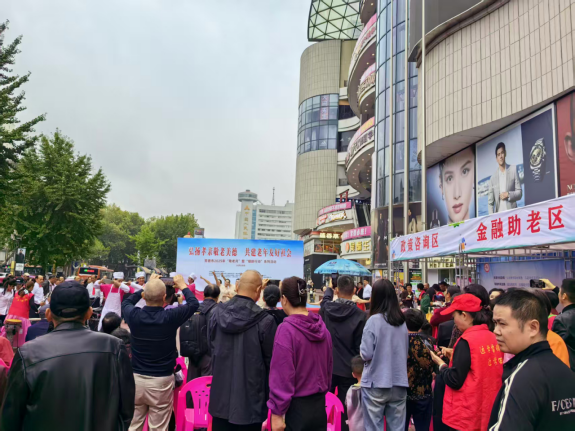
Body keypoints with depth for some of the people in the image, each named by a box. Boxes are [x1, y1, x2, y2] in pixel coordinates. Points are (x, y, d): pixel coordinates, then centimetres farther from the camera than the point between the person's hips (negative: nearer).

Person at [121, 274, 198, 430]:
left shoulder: (134, 315, -10)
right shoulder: (170, 317, -17)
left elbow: (126, 302, 16)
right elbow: (193, 304, 2)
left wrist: (146, 287, 21)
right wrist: (183, 286, 16)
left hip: (136, 378, 3)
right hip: (161, 381, -3)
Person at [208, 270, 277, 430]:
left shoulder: (217, 313, -6)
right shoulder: (265, 321, -20)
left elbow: (211, 348, 8)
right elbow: (271, 361, -9)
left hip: (220, 397, 4)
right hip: (250, 400, -4)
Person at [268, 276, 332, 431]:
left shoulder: (286, 330, -19)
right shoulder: (322, 327, -1)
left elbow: (281, 375, -18)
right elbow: (329, 364, 8)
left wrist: (277, 412, -11)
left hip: (296, 407, -5)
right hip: (319, 405, 5)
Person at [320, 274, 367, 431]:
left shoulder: (326, 307, -7)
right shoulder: (361, 315, -17)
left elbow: (326, 298, 19)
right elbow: (361, 347, -13)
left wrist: (329, 288, 40)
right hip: (349, 369, -2)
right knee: (345, 410, 9)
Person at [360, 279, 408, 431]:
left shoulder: (374, 320, -14)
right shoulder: (402, 321, 2)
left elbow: (366, 354, -13)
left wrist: (362, 351, 7)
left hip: (376, 384, -5)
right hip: (399, 383, 5)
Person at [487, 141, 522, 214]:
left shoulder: (513, 169, 7)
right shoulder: (493, 178, 7)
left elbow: (519, 193, 7)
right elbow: (490, 202, 7)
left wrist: (508, 194, -12)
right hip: (498, 215, 1)